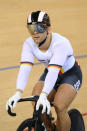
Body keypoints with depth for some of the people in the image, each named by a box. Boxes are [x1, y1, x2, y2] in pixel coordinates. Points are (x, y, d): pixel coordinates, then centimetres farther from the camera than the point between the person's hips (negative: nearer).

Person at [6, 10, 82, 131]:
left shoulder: (60, 43, -34)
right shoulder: (29, 44, -20)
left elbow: (54, 70, -46)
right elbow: (25, 68, -32)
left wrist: (44, 95, -58)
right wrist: (18, 93, -48)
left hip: (70, 74, -5)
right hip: (49, 74, 5)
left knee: (59, 108, -26)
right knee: (36, 103, -20)